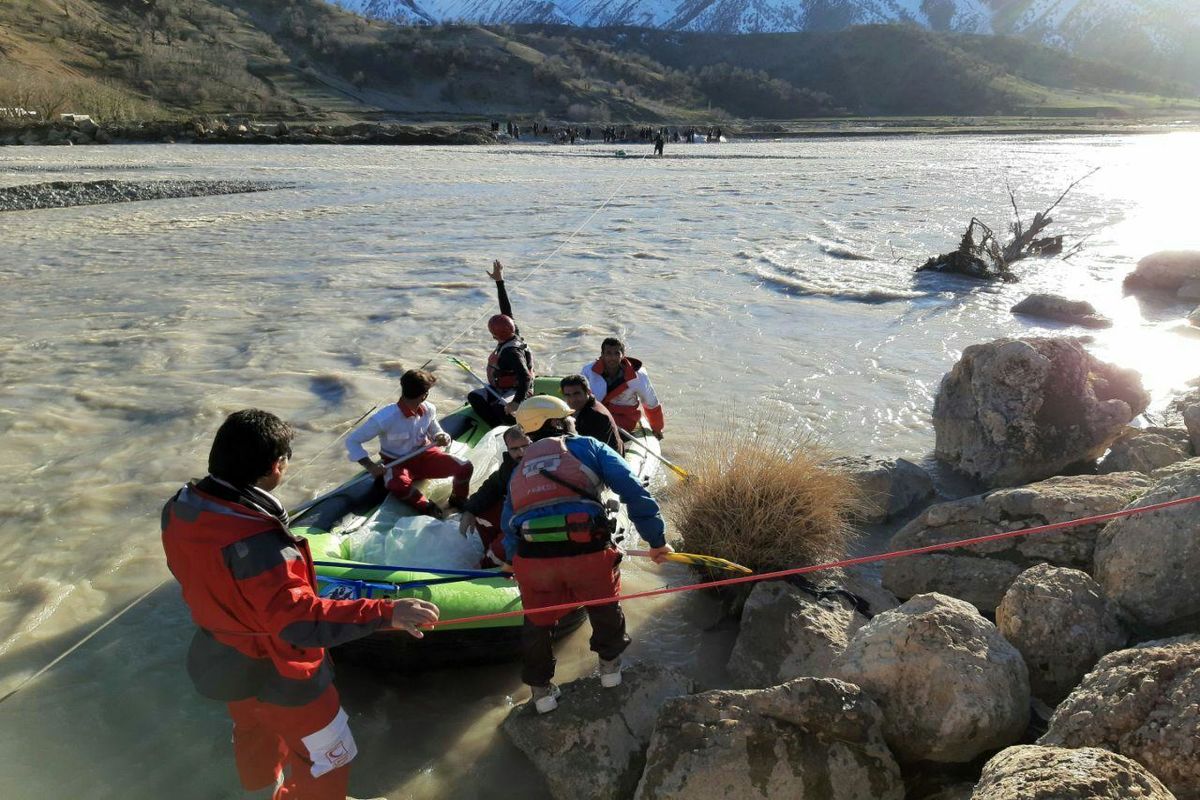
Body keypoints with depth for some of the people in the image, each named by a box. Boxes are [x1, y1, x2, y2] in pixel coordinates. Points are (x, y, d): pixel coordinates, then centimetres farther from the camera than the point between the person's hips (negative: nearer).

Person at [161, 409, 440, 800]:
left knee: (255, 727, 37)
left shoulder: (180, 507, -12)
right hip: (275, 673, -9)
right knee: (327, 759, 15)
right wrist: (384, 613, -46)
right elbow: (300, 619, -42)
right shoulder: (254, 541, -39)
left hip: (222, 657, 9)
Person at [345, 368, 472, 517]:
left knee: (465, 466, -17)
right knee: (398, 483, -40)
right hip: (397, 463, -4)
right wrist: (369, 465, -29)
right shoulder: (384, 418, -26)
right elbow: (352, 440, -17)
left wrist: (443, 438, -17)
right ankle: (427, 507, -11)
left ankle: (459, 500, 13)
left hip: (424, 455, 4)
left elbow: (436, 433, 8)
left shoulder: (429, 410, -10)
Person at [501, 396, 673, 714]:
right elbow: (633, 491, 4)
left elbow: (508, 523, 24)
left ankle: (540, 688, 39)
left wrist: (516, 562, 35)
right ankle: (610, 665, 46)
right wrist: (656, 539, 7)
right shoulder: (588, 447, 13)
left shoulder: (520, 468, 26)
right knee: (605, 607, 26)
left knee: (537, 621, 26)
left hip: (531, 556, 3)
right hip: (587, 550, -2)